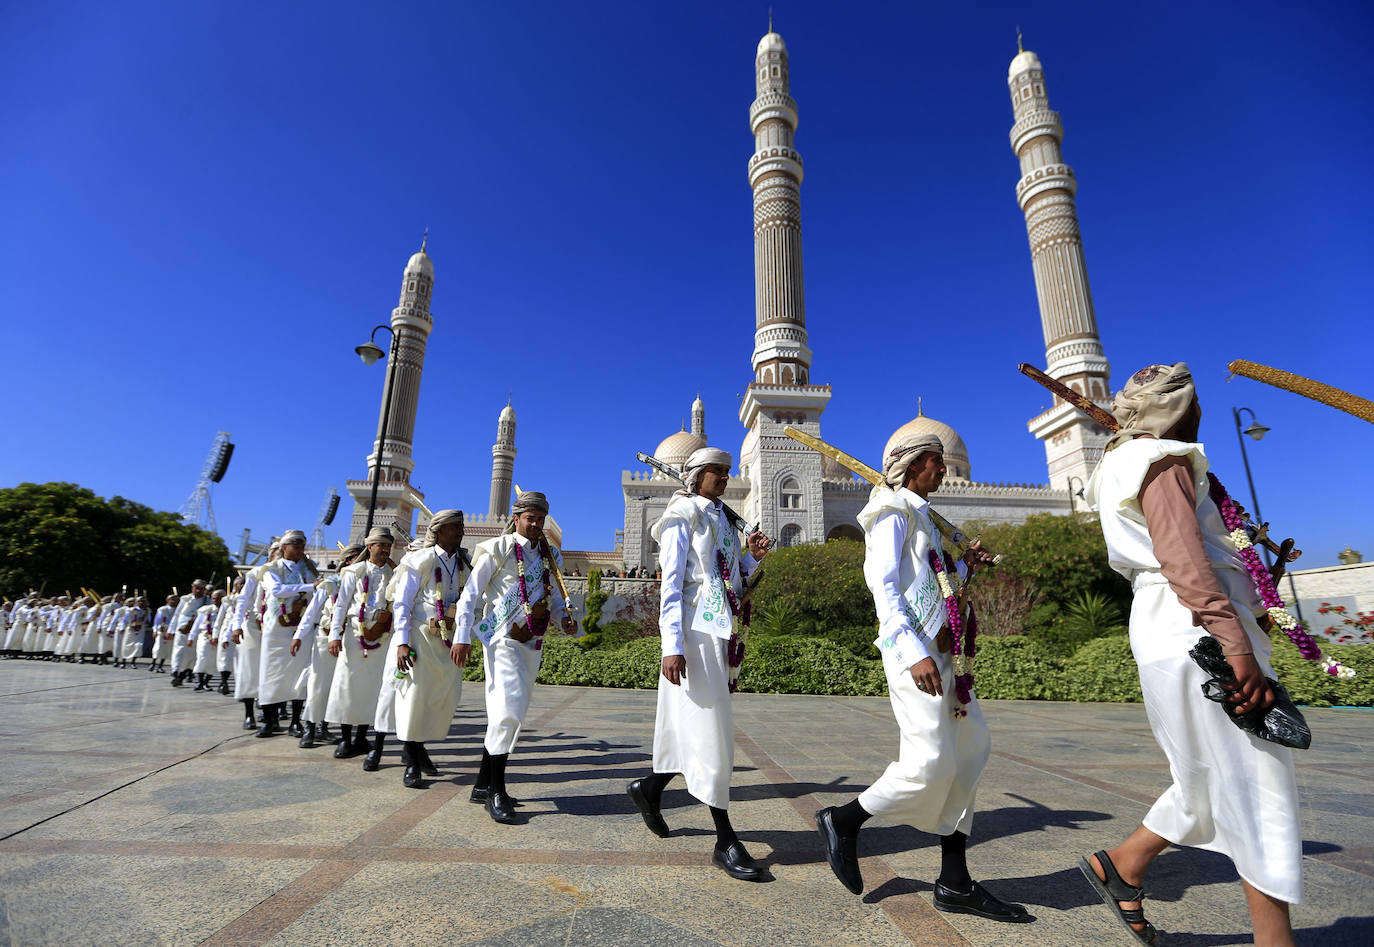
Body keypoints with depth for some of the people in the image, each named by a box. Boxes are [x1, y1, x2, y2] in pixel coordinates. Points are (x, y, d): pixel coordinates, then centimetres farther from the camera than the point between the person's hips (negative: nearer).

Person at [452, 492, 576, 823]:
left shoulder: (548, 554, 11)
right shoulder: (498, 550, -5)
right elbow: (470, 594, -5)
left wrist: (564, 616, 2)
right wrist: (462, 636, -12)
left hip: (532, 642, 6)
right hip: (503, 638, -6)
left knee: (512, 712, 10)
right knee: (509, 709, -15)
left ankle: (483, 785, 23)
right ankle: (495, 791, -2)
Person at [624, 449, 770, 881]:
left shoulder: (724, 520, 17)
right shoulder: (682, 517, -4)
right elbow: (671, 584, -11)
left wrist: (750, 558, 1)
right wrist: (672, 646, -18)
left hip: (724, 634, 8)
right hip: (696, 632, -8)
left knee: (694, 728, 13)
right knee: (711, 730, -5)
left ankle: (648, 788, 35)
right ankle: (725, 841, 5)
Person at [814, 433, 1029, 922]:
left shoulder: (920, 516, 21)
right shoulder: (893, 513, -7)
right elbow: (884, 587, -17)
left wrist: (963, 566, 14)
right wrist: (914, 652, -24)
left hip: (941, 648, 10)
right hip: (914, 647, -10)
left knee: (971, 747, 8)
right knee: (932, 762, -11)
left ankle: (955, 882, 16)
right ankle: (842, 821, 9)